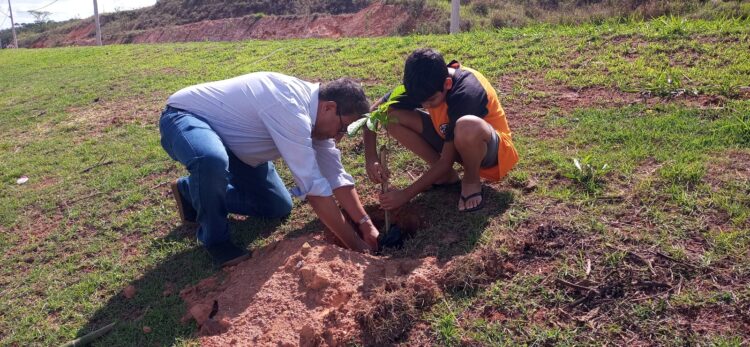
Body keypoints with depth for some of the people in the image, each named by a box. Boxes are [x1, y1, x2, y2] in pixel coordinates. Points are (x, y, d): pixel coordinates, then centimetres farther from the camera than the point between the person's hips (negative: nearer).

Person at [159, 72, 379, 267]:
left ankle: (194, 193, 22)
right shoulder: (289, 107, -36)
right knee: (212, 161, -43)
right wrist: (355, 244, -30)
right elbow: (313, 186, -37)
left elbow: (337, 177, -1)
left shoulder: (315, 115, -7)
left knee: (279, 207, 6)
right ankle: (215, 239, -13)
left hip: (227, 133, 8)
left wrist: (366, 225, -9)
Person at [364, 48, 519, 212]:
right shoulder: (423, 84, -18)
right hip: (452, 140, 6)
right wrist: (371, 159, -24)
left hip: (490, 147, -6)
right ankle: (446, 175, -1)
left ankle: (472, 181, -11)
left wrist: (406, 194, -26)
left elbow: (446, 161, -29)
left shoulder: (466, 92, -34)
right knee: (392, 117, -14)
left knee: (467, 126, -43)